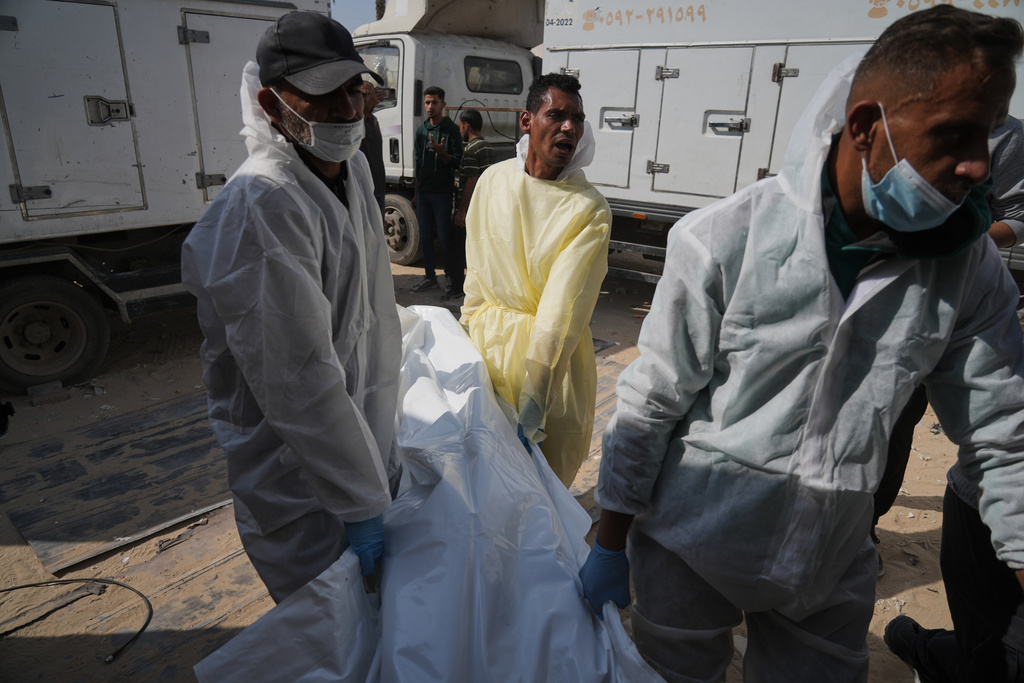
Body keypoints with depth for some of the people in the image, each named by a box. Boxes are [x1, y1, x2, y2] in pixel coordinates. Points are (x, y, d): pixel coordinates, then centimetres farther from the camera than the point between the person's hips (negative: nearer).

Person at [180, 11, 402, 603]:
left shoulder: (353, 168, 3)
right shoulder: (262, 208, -28)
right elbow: (298, 382, -29)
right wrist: (359, 503, -22)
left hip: (361, 441, 8)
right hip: (300, 484, -8)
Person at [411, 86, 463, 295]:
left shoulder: (451, 129, -4)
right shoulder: (421, 130, 13)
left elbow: (457, 162, -8)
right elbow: (418, 161, 18)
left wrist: (441, 152, -26)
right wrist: (416, 190, 15)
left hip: (442, 192, -6)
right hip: (423, 191, 6)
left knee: (445, 238, -4)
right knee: (425, 236, 10)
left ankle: (453, 277, 9)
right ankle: (430, 276, 21)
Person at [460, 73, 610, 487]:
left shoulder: (590, 210, -16)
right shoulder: (493, 180, -2)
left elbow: (563, 308, -23)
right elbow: (477, 266, 8)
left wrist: (533, 395, -27)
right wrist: (469, 326, 12)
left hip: (554, 353, -3)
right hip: (488, 342, 4)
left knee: (546, 475, 12)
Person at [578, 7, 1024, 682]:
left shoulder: (968, 265, -6)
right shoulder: (724, 239, -19)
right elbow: (650, 405, -13)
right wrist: (611, 547, -6)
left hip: (830, 576, 3)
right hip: (689, 553, -2)